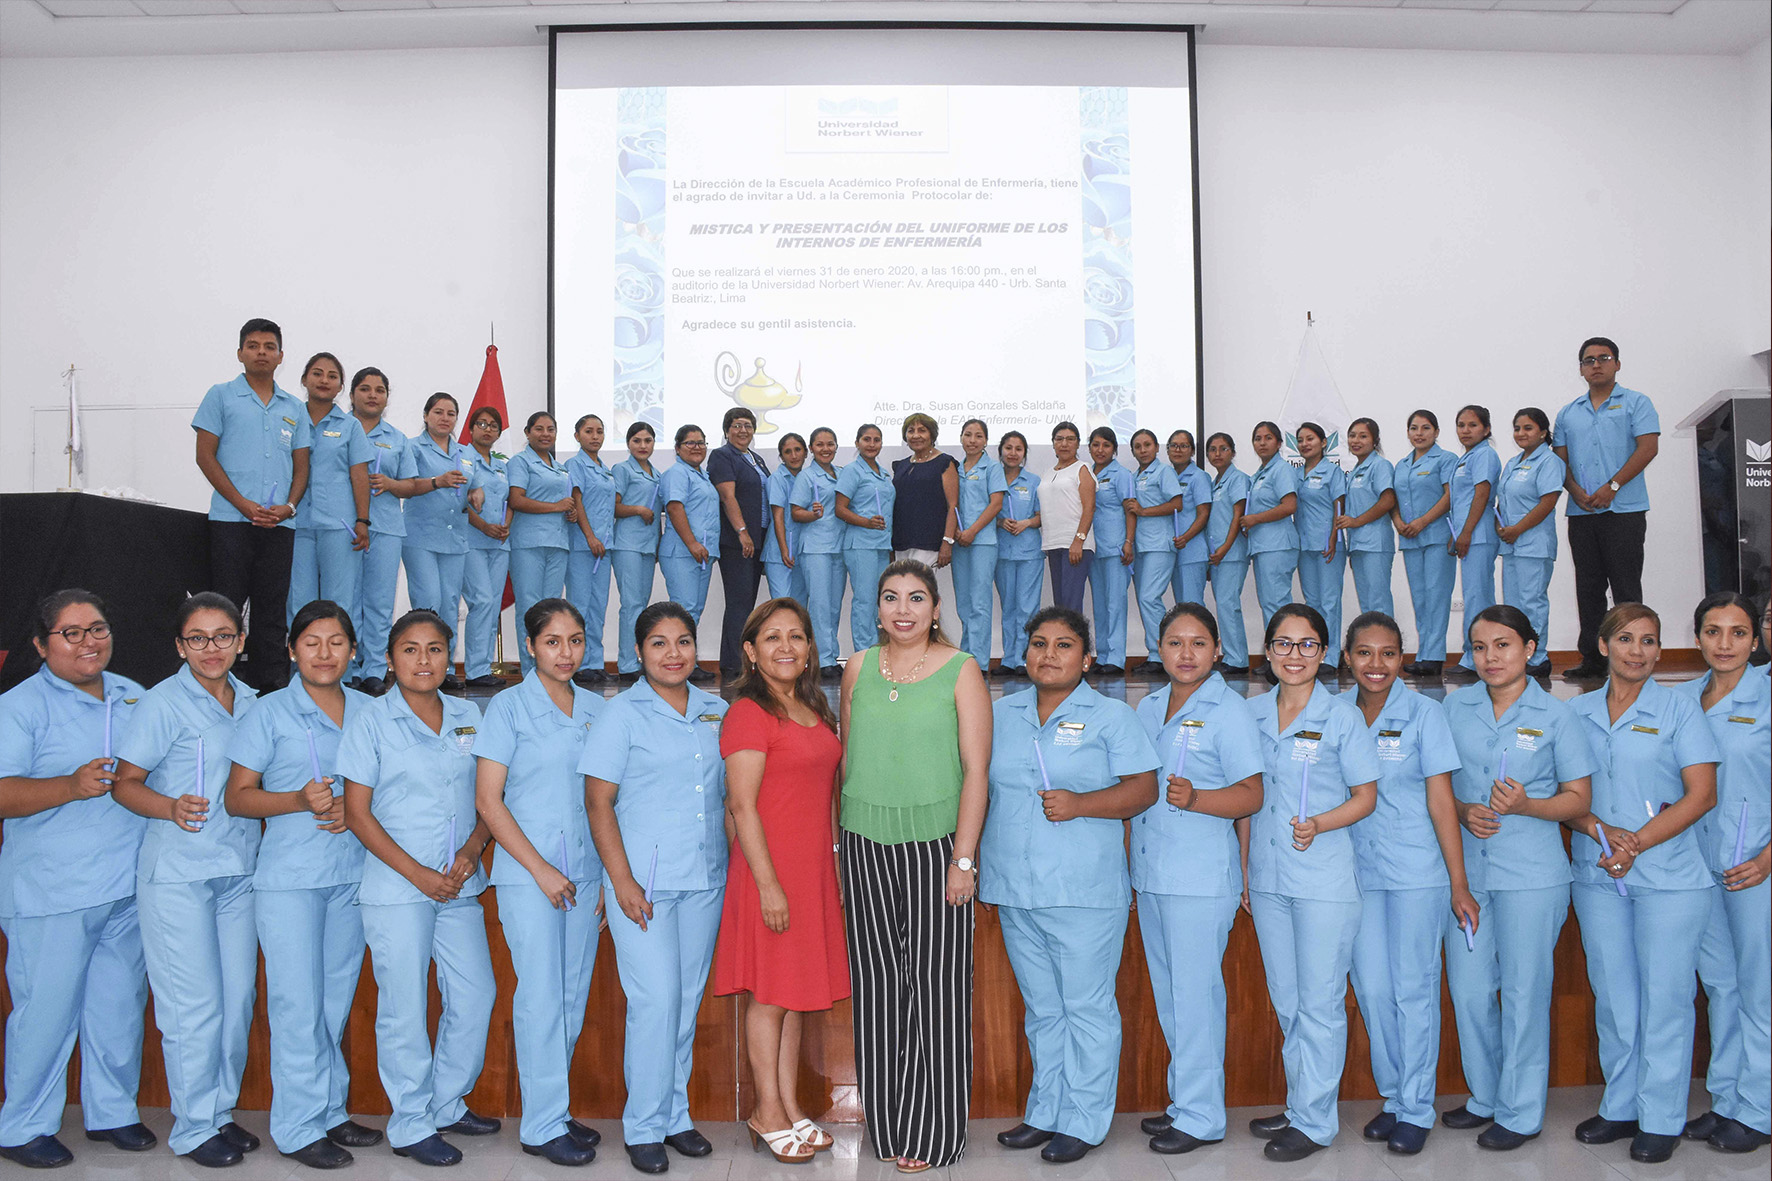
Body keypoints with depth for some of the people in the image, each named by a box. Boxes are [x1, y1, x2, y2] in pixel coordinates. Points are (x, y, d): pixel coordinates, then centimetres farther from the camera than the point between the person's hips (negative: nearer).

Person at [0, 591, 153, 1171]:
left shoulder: (134, 696, 13)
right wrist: (72, 785, -28)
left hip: (130, 884, 5)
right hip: (52, 892, -5)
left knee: (120, 1006, 13)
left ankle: (112, 1111, 27)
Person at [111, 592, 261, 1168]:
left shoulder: (251, 701, 9)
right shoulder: (164, 702, -7)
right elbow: (125, 783, -8)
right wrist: (172, 808, -26)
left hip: (238, 870, 5)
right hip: (177, 872, -5)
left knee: (238, 997, 9)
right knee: (195, 1004, -1)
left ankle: (222, 1111, 25)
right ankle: (194, 1128, 15)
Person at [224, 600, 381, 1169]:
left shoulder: (368, 711, 8)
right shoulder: (268, 713, -2)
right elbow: (237, 796, -3)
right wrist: (299, 800, -19)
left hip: (352, 873, 4)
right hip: (289, 877, -4)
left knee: (336, 999, 11)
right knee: (298, 1002, -1)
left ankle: (330, 1111, 24)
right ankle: (299, 1127, 11)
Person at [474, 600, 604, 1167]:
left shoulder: (596, 709, 9)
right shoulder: (509, 707, -4)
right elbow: (488, 801, -7)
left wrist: (611, 874, 6)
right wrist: (541, 869, -11)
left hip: (585, 874, 5)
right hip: (527, 875, -4)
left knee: (574, 997, 10)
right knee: (540, 997, -1)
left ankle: (554, 1109, 24)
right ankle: (542, 1125, 10)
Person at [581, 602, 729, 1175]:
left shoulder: (716, 711, 9)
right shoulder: (622, 714, -4)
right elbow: (598, 803, -6)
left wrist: (734, 867, 10)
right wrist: (621, 880, -12)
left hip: (705, 880, 5)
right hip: (644, 880, -4)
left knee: (688, 1000, 11)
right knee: (656, 1000, -5)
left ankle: (675, 1116, 25)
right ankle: (643, 1127, 10)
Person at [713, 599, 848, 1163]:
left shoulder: (814, 712, 13)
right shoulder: (748, 713, -12)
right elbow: (742, 806, -16)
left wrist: (833, 871, 16)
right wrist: (768, 884, -18)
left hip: (814, 868, 8)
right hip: (770, 869, -7)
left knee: (797, 994, 14)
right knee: (770, 996, 4)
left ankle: (791, 1107, 26)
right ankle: (767, 1113, 18)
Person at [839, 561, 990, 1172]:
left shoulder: (960, 670, -3)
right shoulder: (859, 668, 7)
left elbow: (976, 769, -6)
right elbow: (847, 756, 13)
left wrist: (964, 859, -11)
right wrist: (840, 836, 9)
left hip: (934, 842, -3)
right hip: (866, 842, 4)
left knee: (934, 981, 0)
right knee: (876, 980, 9)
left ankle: (933, 1134, 13)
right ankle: (886, 1126, 23)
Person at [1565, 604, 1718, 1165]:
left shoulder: (1678, 707, 0)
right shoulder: (1576, 713, 8)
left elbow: (1702, 793, -6)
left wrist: (1637, 844, -15)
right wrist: (1602, 831, -13)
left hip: (1669, 876, -3)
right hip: (1598, 875, 3)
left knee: (1664, 995, 2)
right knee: (1612, 995, 10)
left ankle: (1661, 1119, 14)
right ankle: (1620, 1107, 23)